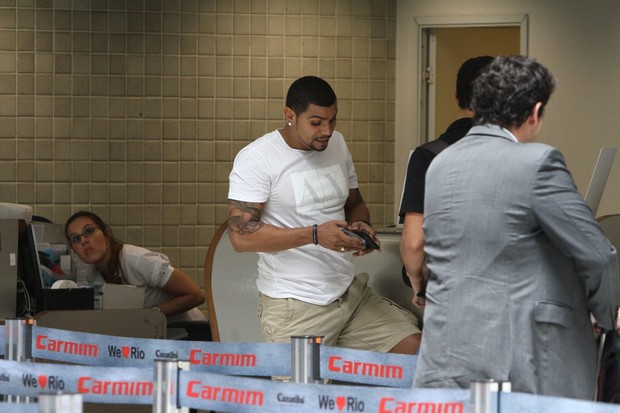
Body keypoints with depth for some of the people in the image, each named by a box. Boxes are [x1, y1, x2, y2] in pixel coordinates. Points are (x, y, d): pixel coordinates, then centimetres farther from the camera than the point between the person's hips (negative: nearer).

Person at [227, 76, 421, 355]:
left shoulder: (337, 144, 11)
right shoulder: (255, 159, -10)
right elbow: (241, 235, -18)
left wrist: (360, 224, -1)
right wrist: (315, 235, -23)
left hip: (351, 292, 6)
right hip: (295, 306, -6)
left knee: (414, 348, -7)